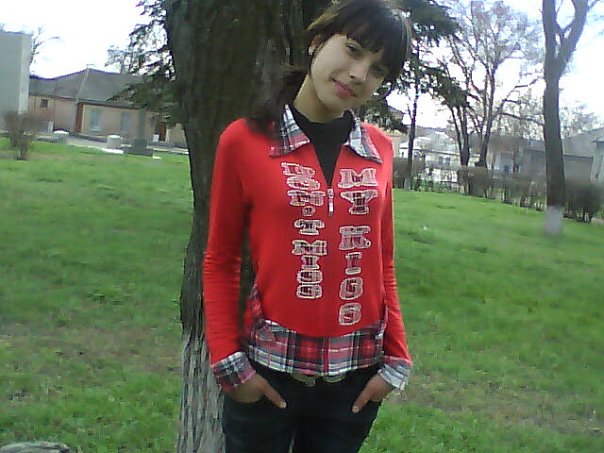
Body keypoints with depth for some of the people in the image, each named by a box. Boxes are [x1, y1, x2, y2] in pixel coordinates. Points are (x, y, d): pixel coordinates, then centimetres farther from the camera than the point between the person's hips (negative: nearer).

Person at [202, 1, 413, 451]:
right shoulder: (244, 141, -6)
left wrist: (396, 357, 3)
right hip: (269, 369, -2)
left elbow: (382, 262, 7)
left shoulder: (379, 150, 2)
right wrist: (228, 360, -7)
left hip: (357, 375, 3)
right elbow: (220, 262, -2)